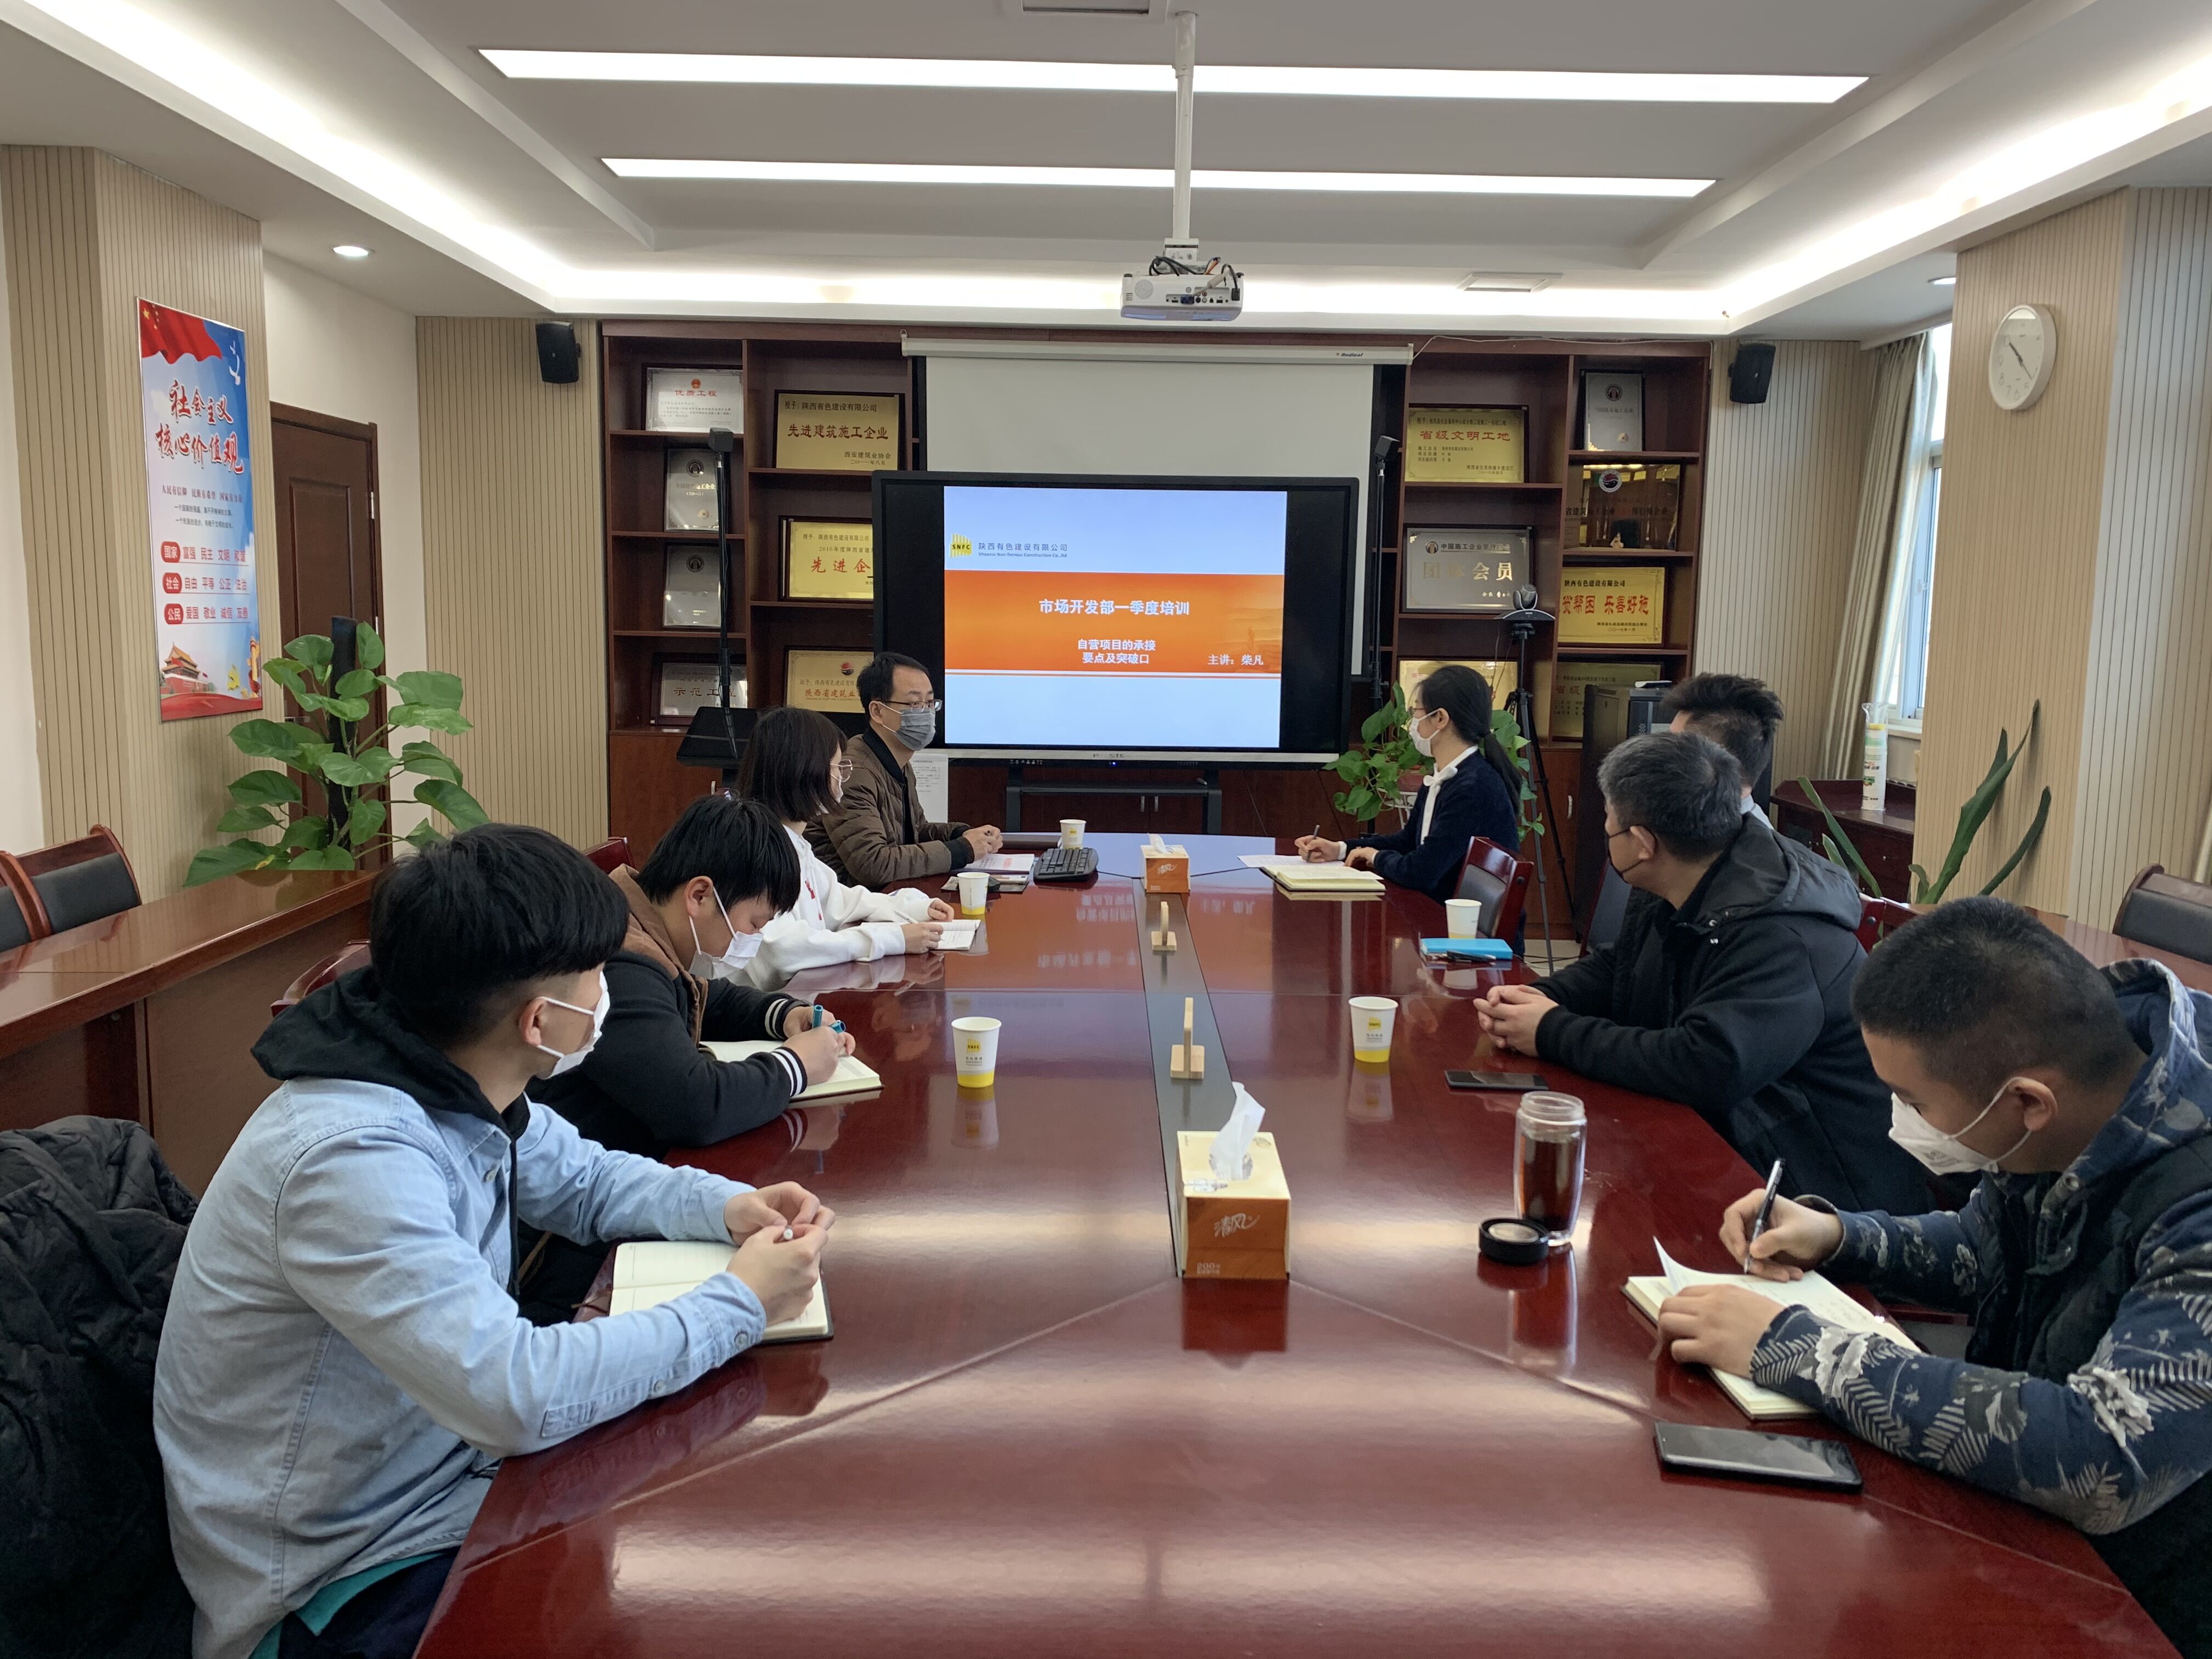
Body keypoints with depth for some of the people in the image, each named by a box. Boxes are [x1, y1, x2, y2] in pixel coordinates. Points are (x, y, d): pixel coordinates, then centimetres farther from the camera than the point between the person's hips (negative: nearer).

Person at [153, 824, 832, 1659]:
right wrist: (740, 1303, -25)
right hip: (352, 1582, -7)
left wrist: (726, 1206, -6)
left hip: (452, 1477, 8)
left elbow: (582, 1177, 13)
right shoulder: (351, 1156, -31)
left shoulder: (459, 1088, -5)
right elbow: (517, 1392, -36)